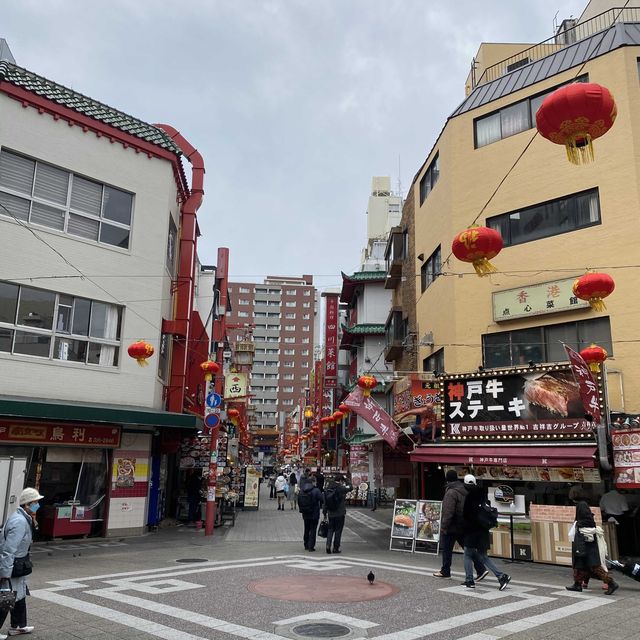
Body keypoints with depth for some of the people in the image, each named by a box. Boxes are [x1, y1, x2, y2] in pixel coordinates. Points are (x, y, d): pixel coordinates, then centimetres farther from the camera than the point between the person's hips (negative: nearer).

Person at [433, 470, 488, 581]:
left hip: (452, 527, -7)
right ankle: (481, 569, 4)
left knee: (447, 549, 8)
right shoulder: (465, 490, 7)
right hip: (463, 527, 7)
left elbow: (448, 512, -23)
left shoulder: (451, 492, -19)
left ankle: (445, 571, 18)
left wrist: (444, 526, -17)